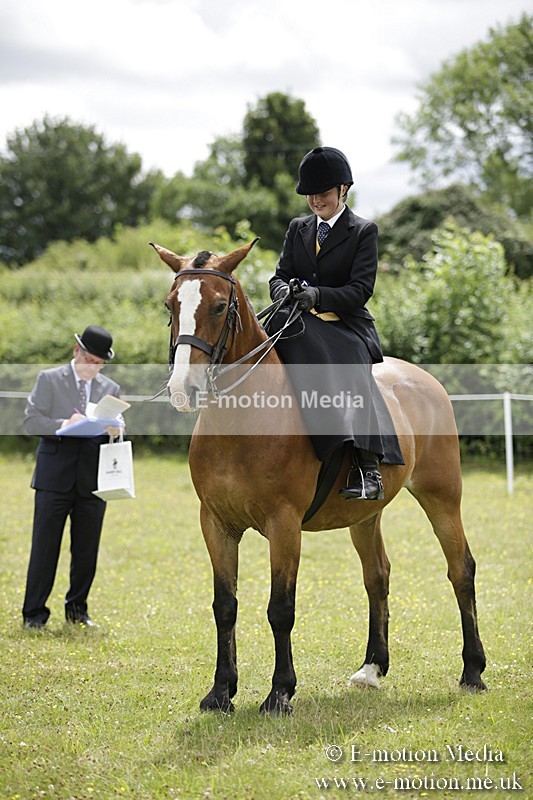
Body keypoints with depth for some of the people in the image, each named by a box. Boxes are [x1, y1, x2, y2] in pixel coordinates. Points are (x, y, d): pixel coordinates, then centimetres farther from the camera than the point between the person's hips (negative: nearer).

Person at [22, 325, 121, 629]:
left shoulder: (111, 389, 15)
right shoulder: (49, 379, 4)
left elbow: (116, 433, 16)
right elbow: (31, 419, -5)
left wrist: (114, 431, -8)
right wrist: (62, 425, -21)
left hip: (92, 479, 4)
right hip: (55, 477, -3)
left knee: (87, 549, 8)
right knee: (45, 547, -2)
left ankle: (77, 608, 21)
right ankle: (34, 613, 2)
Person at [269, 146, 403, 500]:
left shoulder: (364, 231, 5)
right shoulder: (298, 229, 21)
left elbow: (360, 290, -6)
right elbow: (281, 273, 14)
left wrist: (318, 295, -24)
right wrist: (283, 289, -13)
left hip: (347, 326, -4)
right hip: (303, 325, 4)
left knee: (350, 373, -34)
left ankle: (368, 468, -43)